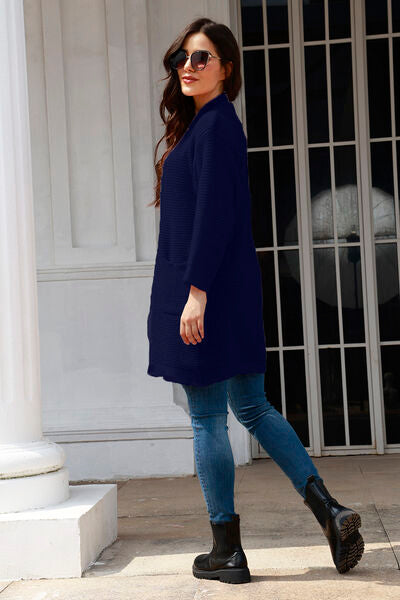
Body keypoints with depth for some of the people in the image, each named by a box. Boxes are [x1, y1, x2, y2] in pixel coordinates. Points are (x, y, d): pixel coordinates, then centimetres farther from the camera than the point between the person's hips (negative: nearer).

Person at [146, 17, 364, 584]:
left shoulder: (213, 124, -12)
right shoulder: (210, 123, 17)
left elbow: (213, 214, -20)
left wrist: (195, 293, -22)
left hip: (206, 289, -10)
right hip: (233, 287, 10)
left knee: (208, 418, 0)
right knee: (253, 408, 15)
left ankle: (226, 551, 10)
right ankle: (329, 510, 9)